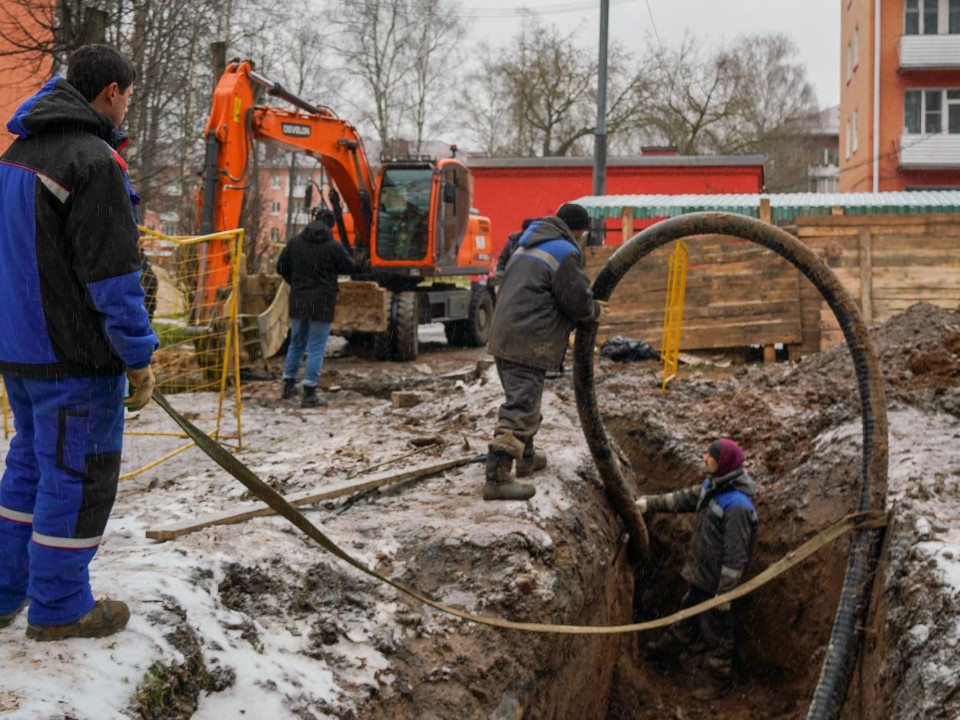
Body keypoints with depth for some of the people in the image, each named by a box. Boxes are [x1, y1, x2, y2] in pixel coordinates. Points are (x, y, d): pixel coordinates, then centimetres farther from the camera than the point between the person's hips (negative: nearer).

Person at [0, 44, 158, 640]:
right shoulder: (94, 161, -17)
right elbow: (112, 275, -20)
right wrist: (139, 356, -14)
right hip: (76, 356, -9)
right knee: (78, 475, 2)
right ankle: (60, 607, 11)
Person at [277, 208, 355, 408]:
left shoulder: (295, 241, 1)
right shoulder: (333, 246, -13)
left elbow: (281, 267, 8)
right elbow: (349, 267, -2)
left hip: (298, 301, 5)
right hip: (322, 303, -5)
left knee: (296, 343, 20)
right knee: (316, 347, 0)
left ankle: (288, 384, 28)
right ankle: (309, 393, -2)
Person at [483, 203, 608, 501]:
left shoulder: (528, 245, 20)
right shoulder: (566, 253, -9)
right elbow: (577, 301, -8)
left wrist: (589, 305, 22)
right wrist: (595, 311, 14)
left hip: (503, 336, 10)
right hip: (528, 342, -10)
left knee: (523, 400, 24)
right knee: (520, 407, -10)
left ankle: (526, 457, 39)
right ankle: (497, 478, -14)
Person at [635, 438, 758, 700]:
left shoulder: (737, 506, -31)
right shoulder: (712, 486, -4)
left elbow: (735, 555, -28)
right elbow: (684, 498, 14)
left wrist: (724, 593, -23)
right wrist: (649, 503, 18)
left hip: (717, 580, -9)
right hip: (700, 573, 9)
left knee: (716, 631, 10)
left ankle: (718, 680, 30)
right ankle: (667, 649, 51)